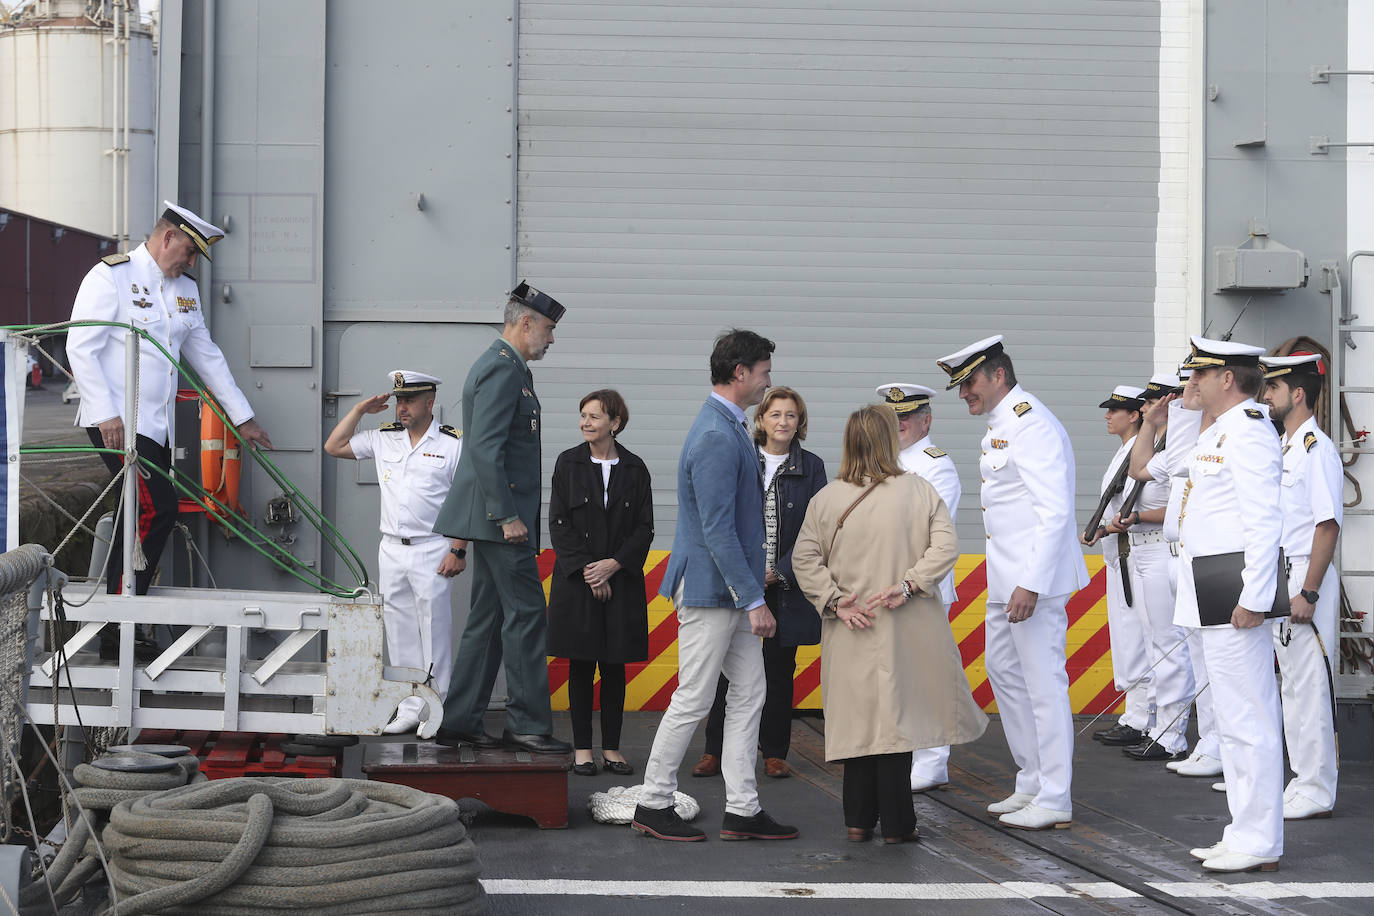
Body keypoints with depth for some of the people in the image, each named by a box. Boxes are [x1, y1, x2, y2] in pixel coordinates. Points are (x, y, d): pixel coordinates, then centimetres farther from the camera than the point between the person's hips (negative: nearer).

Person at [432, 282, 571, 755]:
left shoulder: (503, 366, 19)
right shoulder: (503, 370, -14)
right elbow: (486, 449, -22)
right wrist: (507, 516, -23)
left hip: (498, 516, 11)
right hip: (501, 515, -11)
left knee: (487, 619, 11)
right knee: (526, 613, -7)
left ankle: (459, 722, 14)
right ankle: (527, 723, -3)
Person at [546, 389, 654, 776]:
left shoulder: (634, 469, 4)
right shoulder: (568, 463, 2)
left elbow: (644, 528, 3)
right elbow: (559, 523, -2)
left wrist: (614, 564, -10)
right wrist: (586, 571, -10)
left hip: (621, 580, 1)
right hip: (576, 580, -1)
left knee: (615, 666, 3)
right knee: (581, 665, 1)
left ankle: (612, 748, 10)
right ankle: (582, 748, 7)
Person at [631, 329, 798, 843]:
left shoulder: (729, 429, 13)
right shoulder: (716, 438, -20)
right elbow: (717, 531, -23)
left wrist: (752, 591, 21)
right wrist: (754, 601, -22)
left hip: (730, 591, 10)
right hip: (709, 588, -10)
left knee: (749, 692, 9)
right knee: (694, 700, -2)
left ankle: (743, 810, 12)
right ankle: (653, 805, 9)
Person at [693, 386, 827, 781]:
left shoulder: (811, 467, 3)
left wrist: (778, 572, -10)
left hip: (786, 584, 0)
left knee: (779, 669, 6)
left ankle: (774, 753, 14)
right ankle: (715, 751, 6)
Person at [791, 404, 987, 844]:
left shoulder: (826, 499, -1)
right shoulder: (920, 491, -4)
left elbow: (804, 558, -2)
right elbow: (946, 546, -12)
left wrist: (834, 601, -2)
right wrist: (907, 584, -12)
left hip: (851, 635, 2)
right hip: (904, 636, -2)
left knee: (859, 719, 10)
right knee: (896, 717, 1)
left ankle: (859, 821, 14)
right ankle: (895, 824, 3)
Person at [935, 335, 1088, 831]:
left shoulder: (1031, 425, -17)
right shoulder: (999, 425, 15)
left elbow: (1056, 511, -23)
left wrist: (1031, 584, -26)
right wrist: (1010, 581, 18)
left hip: (1035, 577, -11)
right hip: (1006, 579, 11)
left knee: (1044, 683, -5)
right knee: (1005, 673, 16)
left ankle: (1054, 799, 0)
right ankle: (1032, 784, 25)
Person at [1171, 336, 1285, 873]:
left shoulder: (1247, 432, -15)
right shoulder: (1220, 432, 18)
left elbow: (1264, 521, -21)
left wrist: (1253, 599, -23)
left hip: (1234, 591, -11)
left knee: (1248, 721, -7)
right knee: (1235, 721, 14)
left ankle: (1259, 845, -4)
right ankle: (1245, 834, 21)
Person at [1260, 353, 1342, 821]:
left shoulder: (1316, 449, -14)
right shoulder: (1285, 448, 16)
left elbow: (1329, 524, -19)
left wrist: (1308, 592, -22)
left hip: (1306, 577, -10)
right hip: (1281, 577, 10)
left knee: (1308, 685, -7)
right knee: (1293, 684, 14)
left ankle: (1315, 791, -4)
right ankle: (1304, 780, 23)